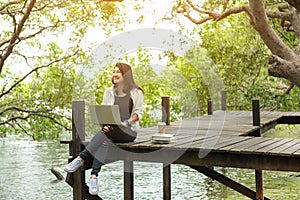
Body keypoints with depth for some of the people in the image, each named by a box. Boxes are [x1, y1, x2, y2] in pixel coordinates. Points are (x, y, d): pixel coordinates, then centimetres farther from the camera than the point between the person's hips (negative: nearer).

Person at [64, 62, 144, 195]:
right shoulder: (109, 92, 16)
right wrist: (105, 124, -11)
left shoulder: (136, 93, 5)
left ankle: (81, 158, -36)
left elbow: (139, 112, 1)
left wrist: (127, 122, -16)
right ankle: (94, 176, -43)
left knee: (106, 134, -34)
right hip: (111, 130, 3)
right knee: (105, 140, -33)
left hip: (129, 131, -3)